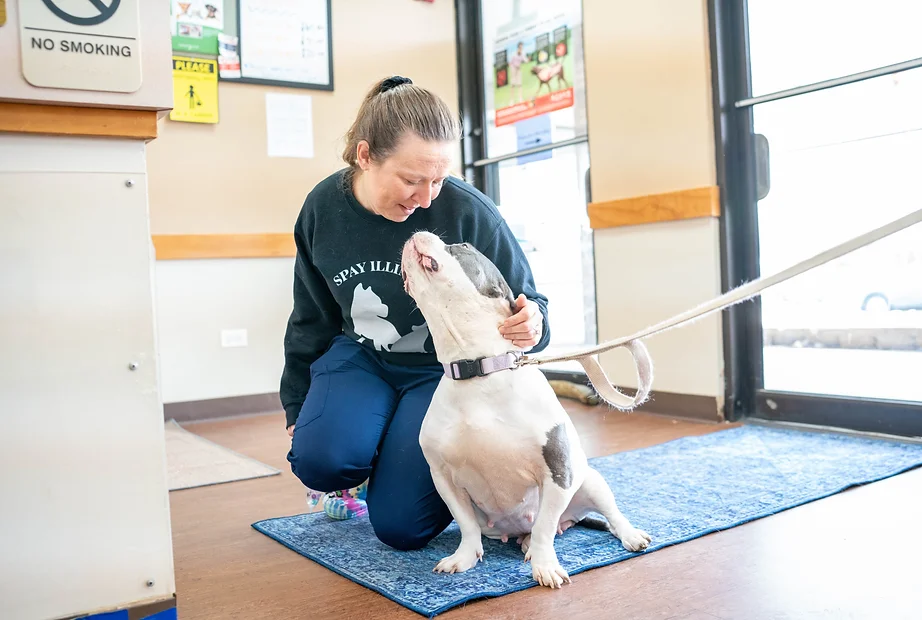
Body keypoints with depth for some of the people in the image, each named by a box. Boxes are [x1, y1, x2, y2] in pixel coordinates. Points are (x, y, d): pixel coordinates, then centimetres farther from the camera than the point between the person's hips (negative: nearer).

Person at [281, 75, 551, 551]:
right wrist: (296, 408, 12)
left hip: (445, 368, -2)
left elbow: (528, 306, -11)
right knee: (319, 458, -27)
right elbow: (311, 319, 5)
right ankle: (353, 478, 11)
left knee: (399, 525, -13)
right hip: (361, 357, 3)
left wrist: (532, 326, -37)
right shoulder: (324, 207, -11)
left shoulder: (469, 213, -24)